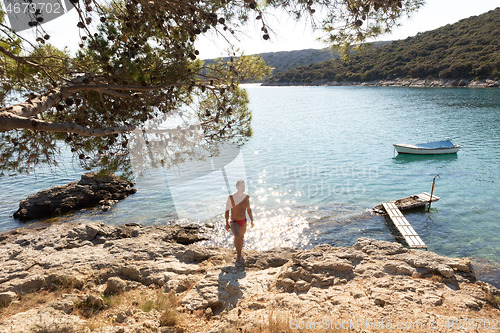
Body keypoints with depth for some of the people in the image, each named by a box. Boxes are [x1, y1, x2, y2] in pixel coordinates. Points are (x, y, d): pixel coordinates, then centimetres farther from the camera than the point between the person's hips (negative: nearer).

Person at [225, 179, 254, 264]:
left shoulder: (246, 196, -7)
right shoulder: (231, 197, -19)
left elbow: (248, 209, 6)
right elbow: (227, 210, -12)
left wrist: (252, 220, 5)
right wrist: (226, 223, -13)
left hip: (243, 221, 5)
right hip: (234, 222, -4)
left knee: (241, 237, 20)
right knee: (237, 236, -29)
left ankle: (239, 255, 44)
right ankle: (239, 256, -12)